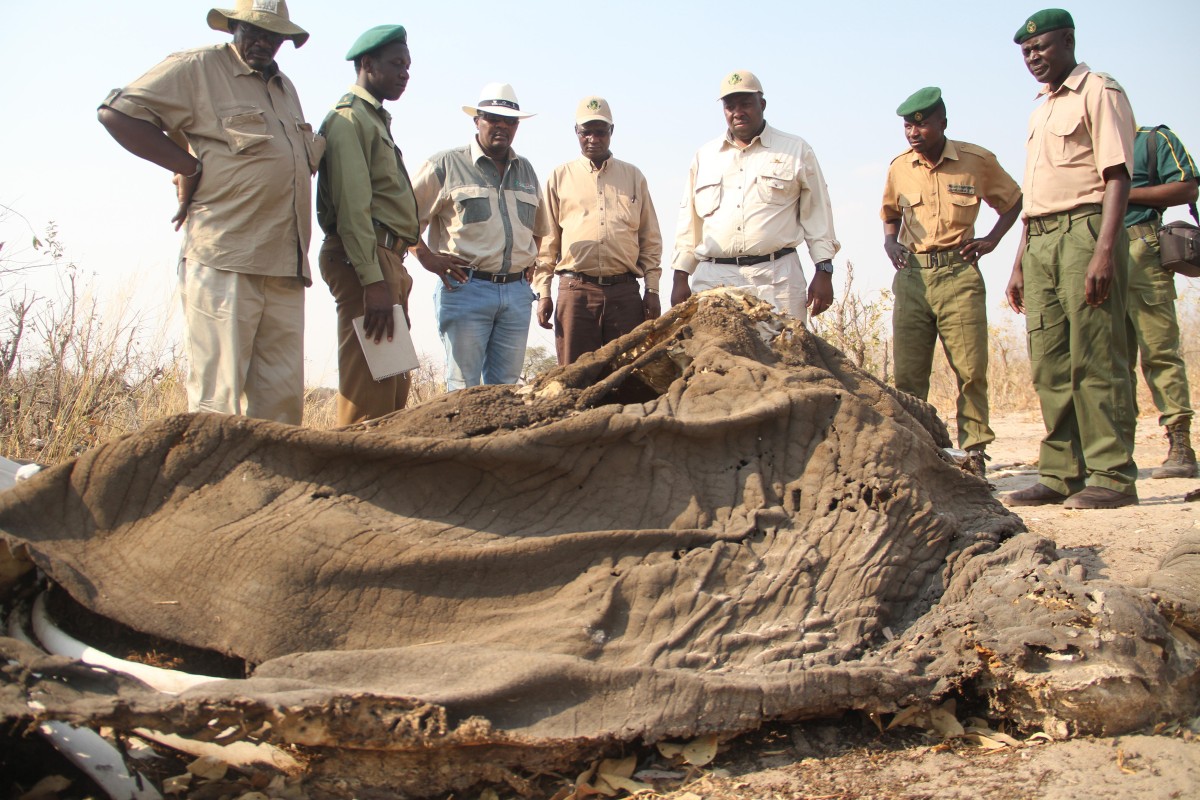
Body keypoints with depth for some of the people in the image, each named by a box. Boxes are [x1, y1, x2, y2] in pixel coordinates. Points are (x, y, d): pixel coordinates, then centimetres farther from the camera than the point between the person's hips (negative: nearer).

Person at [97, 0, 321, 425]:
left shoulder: (284, 87, 25)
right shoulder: (198, 68, 3)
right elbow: (116, 113, -3)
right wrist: (190, 167, -8)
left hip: (285, 270, 7)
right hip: (224, 261, -7)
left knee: (283, 398, 4)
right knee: (218, 400, -8)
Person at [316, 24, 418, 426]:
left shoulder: (376, 120, 25)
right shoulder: (348, 118, -6)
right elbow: (352, 207, -17)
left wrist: (393, 271, 18)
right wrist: (373, 280, -23)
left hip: (387, 258, 11)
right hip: (363, 259, -10)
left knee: (395, 385, 11)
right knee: (369, 392, -13)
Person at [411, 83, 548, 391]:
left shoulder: (526, 171, 19)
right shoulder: (446, 165, 2)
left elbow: (538, 226, 32)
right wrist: (427, 257, -7)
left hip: (517, 292, 5)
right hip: (466, 288, -5)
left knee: (506, 389, 6)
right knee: (464, 390, -5)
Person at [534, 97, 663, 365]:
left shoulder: (633, 176, 16)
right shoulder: (560, 178, 12)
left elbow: (651, 239, 15)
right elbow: (546, 240, 10)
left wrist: (652, 289, 7)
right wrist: (543, 292, 3)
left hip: (625, 292, 1)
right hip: (576, 291, -1)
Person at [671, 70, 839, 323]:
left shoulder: (796, 150, 12)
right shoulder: (704, 156, 18)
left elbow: (817, 215, 9)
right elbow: (689, 222, 18)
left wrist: (823, 271, 1)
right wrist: (681, 277, 11)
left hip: (776, 280, -2)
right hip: (712, 279, 2)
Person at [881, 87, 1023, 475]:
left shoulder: (977, 160, 1)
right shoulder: (899, 167, 8)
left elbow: (1013, 201, 15)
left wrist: (992, 239, 1)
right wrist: (890, 241, 7)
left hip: (958, 273, -2)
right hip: (911, 276, 3)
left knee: (970, 368, -6)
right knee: (907, 374, 0)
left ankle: (973, 453, 3)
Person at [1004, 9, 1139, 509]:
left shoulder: (1099, 93, 0)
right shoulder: (1041, 110, 25)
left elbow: (1117, 175, -11)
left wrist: (1104, 248, -22)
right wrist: (1020, 263, 20)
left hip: (1084, 230, -8)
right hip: (1040, 239, 8)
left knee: (1095, 359, -10)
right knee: (1050, 366, 5)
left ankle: (1112, 476, -6)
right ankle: (1060, 473, 10)